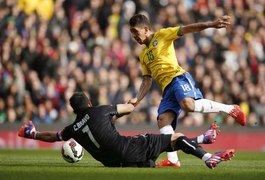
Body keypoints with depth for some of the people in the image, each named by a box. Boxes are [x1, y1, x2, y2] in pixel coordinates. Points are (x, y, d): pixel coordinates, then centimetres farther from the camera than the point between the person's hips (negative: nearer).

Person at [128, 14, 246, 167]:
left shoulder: (162, 35, 9)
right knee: (163, 119, -14)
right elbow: (147, 81, 27)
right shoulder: (143, 55, 27)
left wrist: (211, 24, -15)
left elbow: (186, 29, -2)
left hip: (178, 77, -7)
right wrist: (137, 99, 11)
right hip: (167, 88, 7)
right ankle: (173, 159, -21)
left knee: (188, 105, -33)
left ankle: (230, 109, -19)